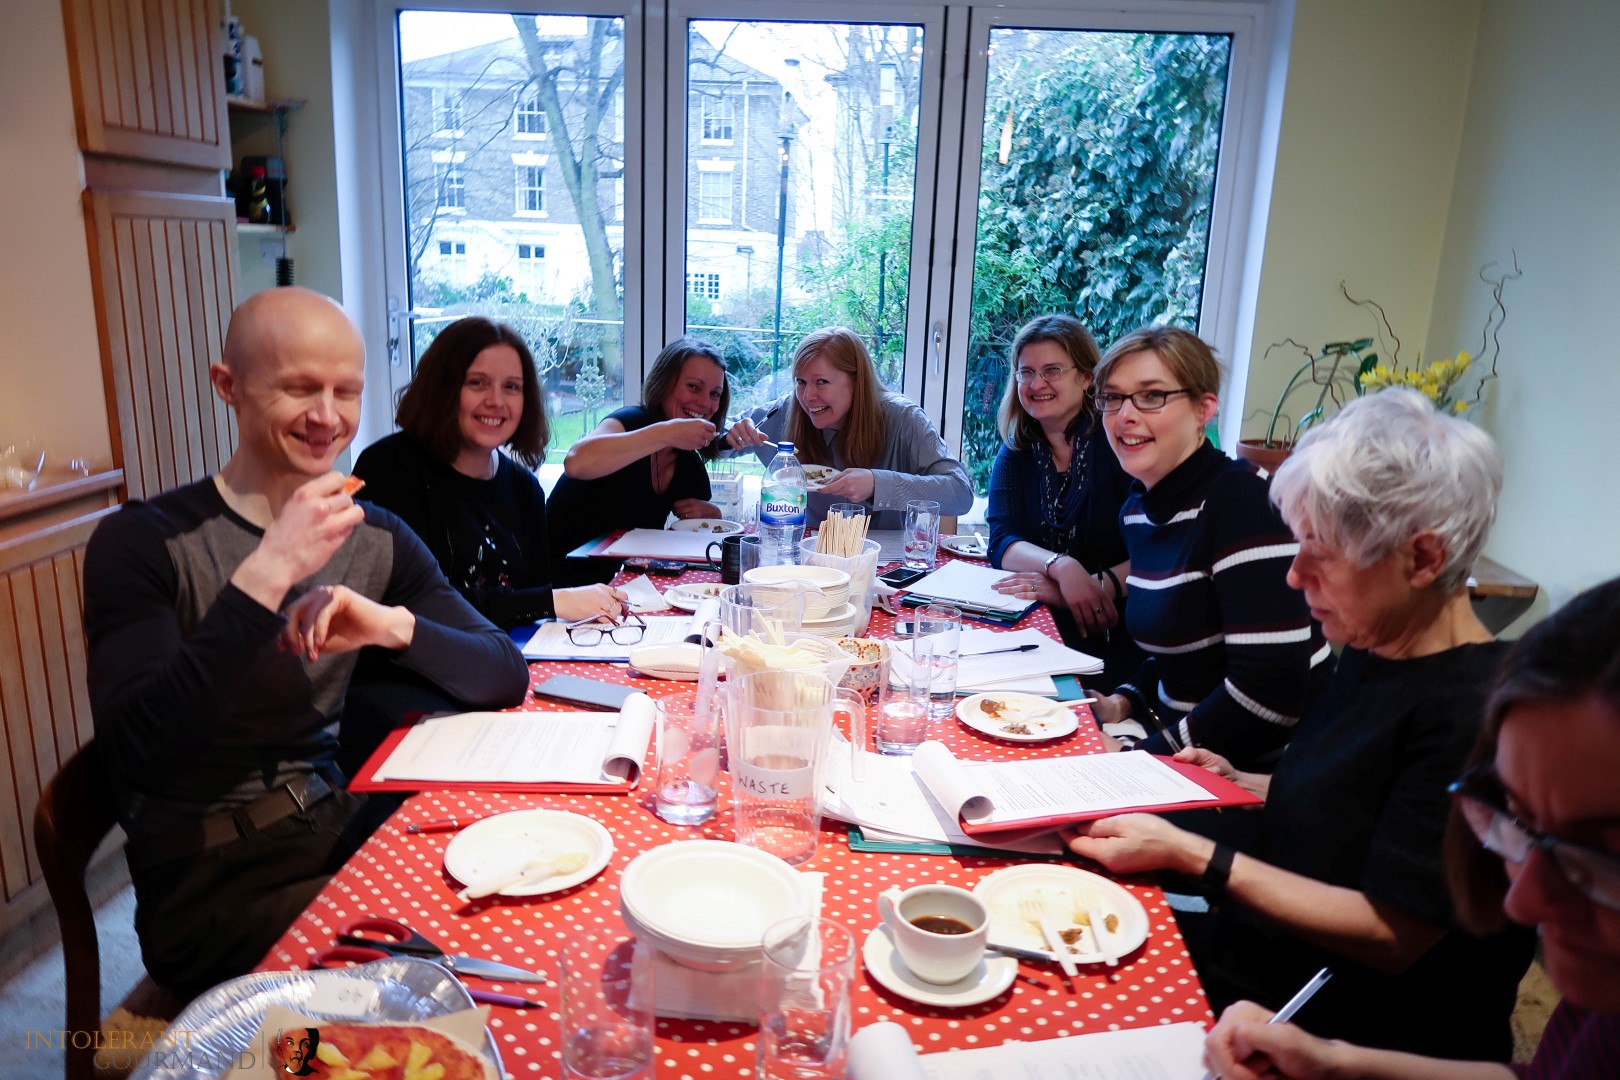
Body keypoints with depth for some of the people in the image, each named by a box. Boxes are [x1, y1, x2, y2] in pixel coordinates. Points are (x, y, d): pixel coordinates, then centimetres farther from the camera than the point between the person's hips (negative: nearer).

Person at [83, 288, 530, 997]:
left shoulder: (377, 538, 5)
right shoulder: (144, 540, -10)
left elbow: (505, 676, -3)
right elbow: (133, 753, -23)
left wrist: (395, 625, -22)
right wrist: (268, 575, -29)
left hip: (343, 834, 5)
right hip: (207, 887, -5)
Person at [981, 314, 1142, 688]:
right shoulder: (1016, 453, 9)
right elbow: (1002, 542, -5)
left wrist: (1096, 587, -25)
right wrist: (1061, 567, -23)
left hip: (1119, 638, -5)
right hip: (1039, 626, 5)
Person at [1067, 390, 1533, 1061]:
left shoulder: (1477, 715, -24)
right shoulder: (1375, 652, 4)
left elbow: (1390, 935, -22)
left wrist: (1188, 852, -23)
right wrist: (1240, 785, 2)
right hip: (1256, 952, 8)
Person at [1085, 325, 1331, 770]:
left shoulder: (1243, 499, -18)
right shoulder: (1137, 510, 5)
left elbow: (1271, 689, -24)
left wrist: (1141, 755, -17)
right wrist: (1123, 703, 0)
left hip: (1265, 767, -6)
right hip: (1184, 757, 7)